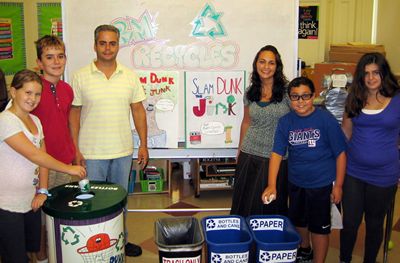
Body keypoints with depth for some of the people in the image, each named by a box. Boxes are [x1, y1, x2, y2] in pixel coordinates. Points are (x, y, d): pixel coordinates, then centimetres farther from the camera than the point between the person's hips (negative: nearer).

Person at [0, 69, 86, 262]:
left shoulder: (35, 121, 9)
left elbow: (42, 157, 7)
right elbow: (34, 155, -21)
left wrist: (42, 191, -3)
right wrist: (69, 169, -16)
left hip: (30, 202, 8)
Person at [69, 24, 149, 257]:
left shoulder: (130, 76, 2)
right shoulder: (81, 77, -4)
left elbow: (138, 111, 5)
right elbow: (74, 114, -2)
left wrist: (143, 145, 1)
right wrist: (75, 149, -7)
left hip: (123, 151, 2)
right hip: (91, 152, -2)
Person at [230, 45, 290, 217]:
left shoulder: (287, 91, -8)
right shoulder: (250, 92, 5)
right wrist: (240, 150, 18)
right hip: (249, 154, 4)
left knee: (270, 206, 8)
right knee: (245, 203, 12)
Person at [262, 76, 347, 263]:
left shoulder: (326, 119, -15)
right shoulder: (285, 122, -5)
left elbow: (340, 153, -10)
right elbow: (277, 153, -9)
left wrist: (338, 185, -10)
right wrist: (271, 185, -18)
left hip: (322, 184, -4)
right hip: (295, 182, 5)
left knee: (319, 226, 7)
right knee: (298, 220, 24)